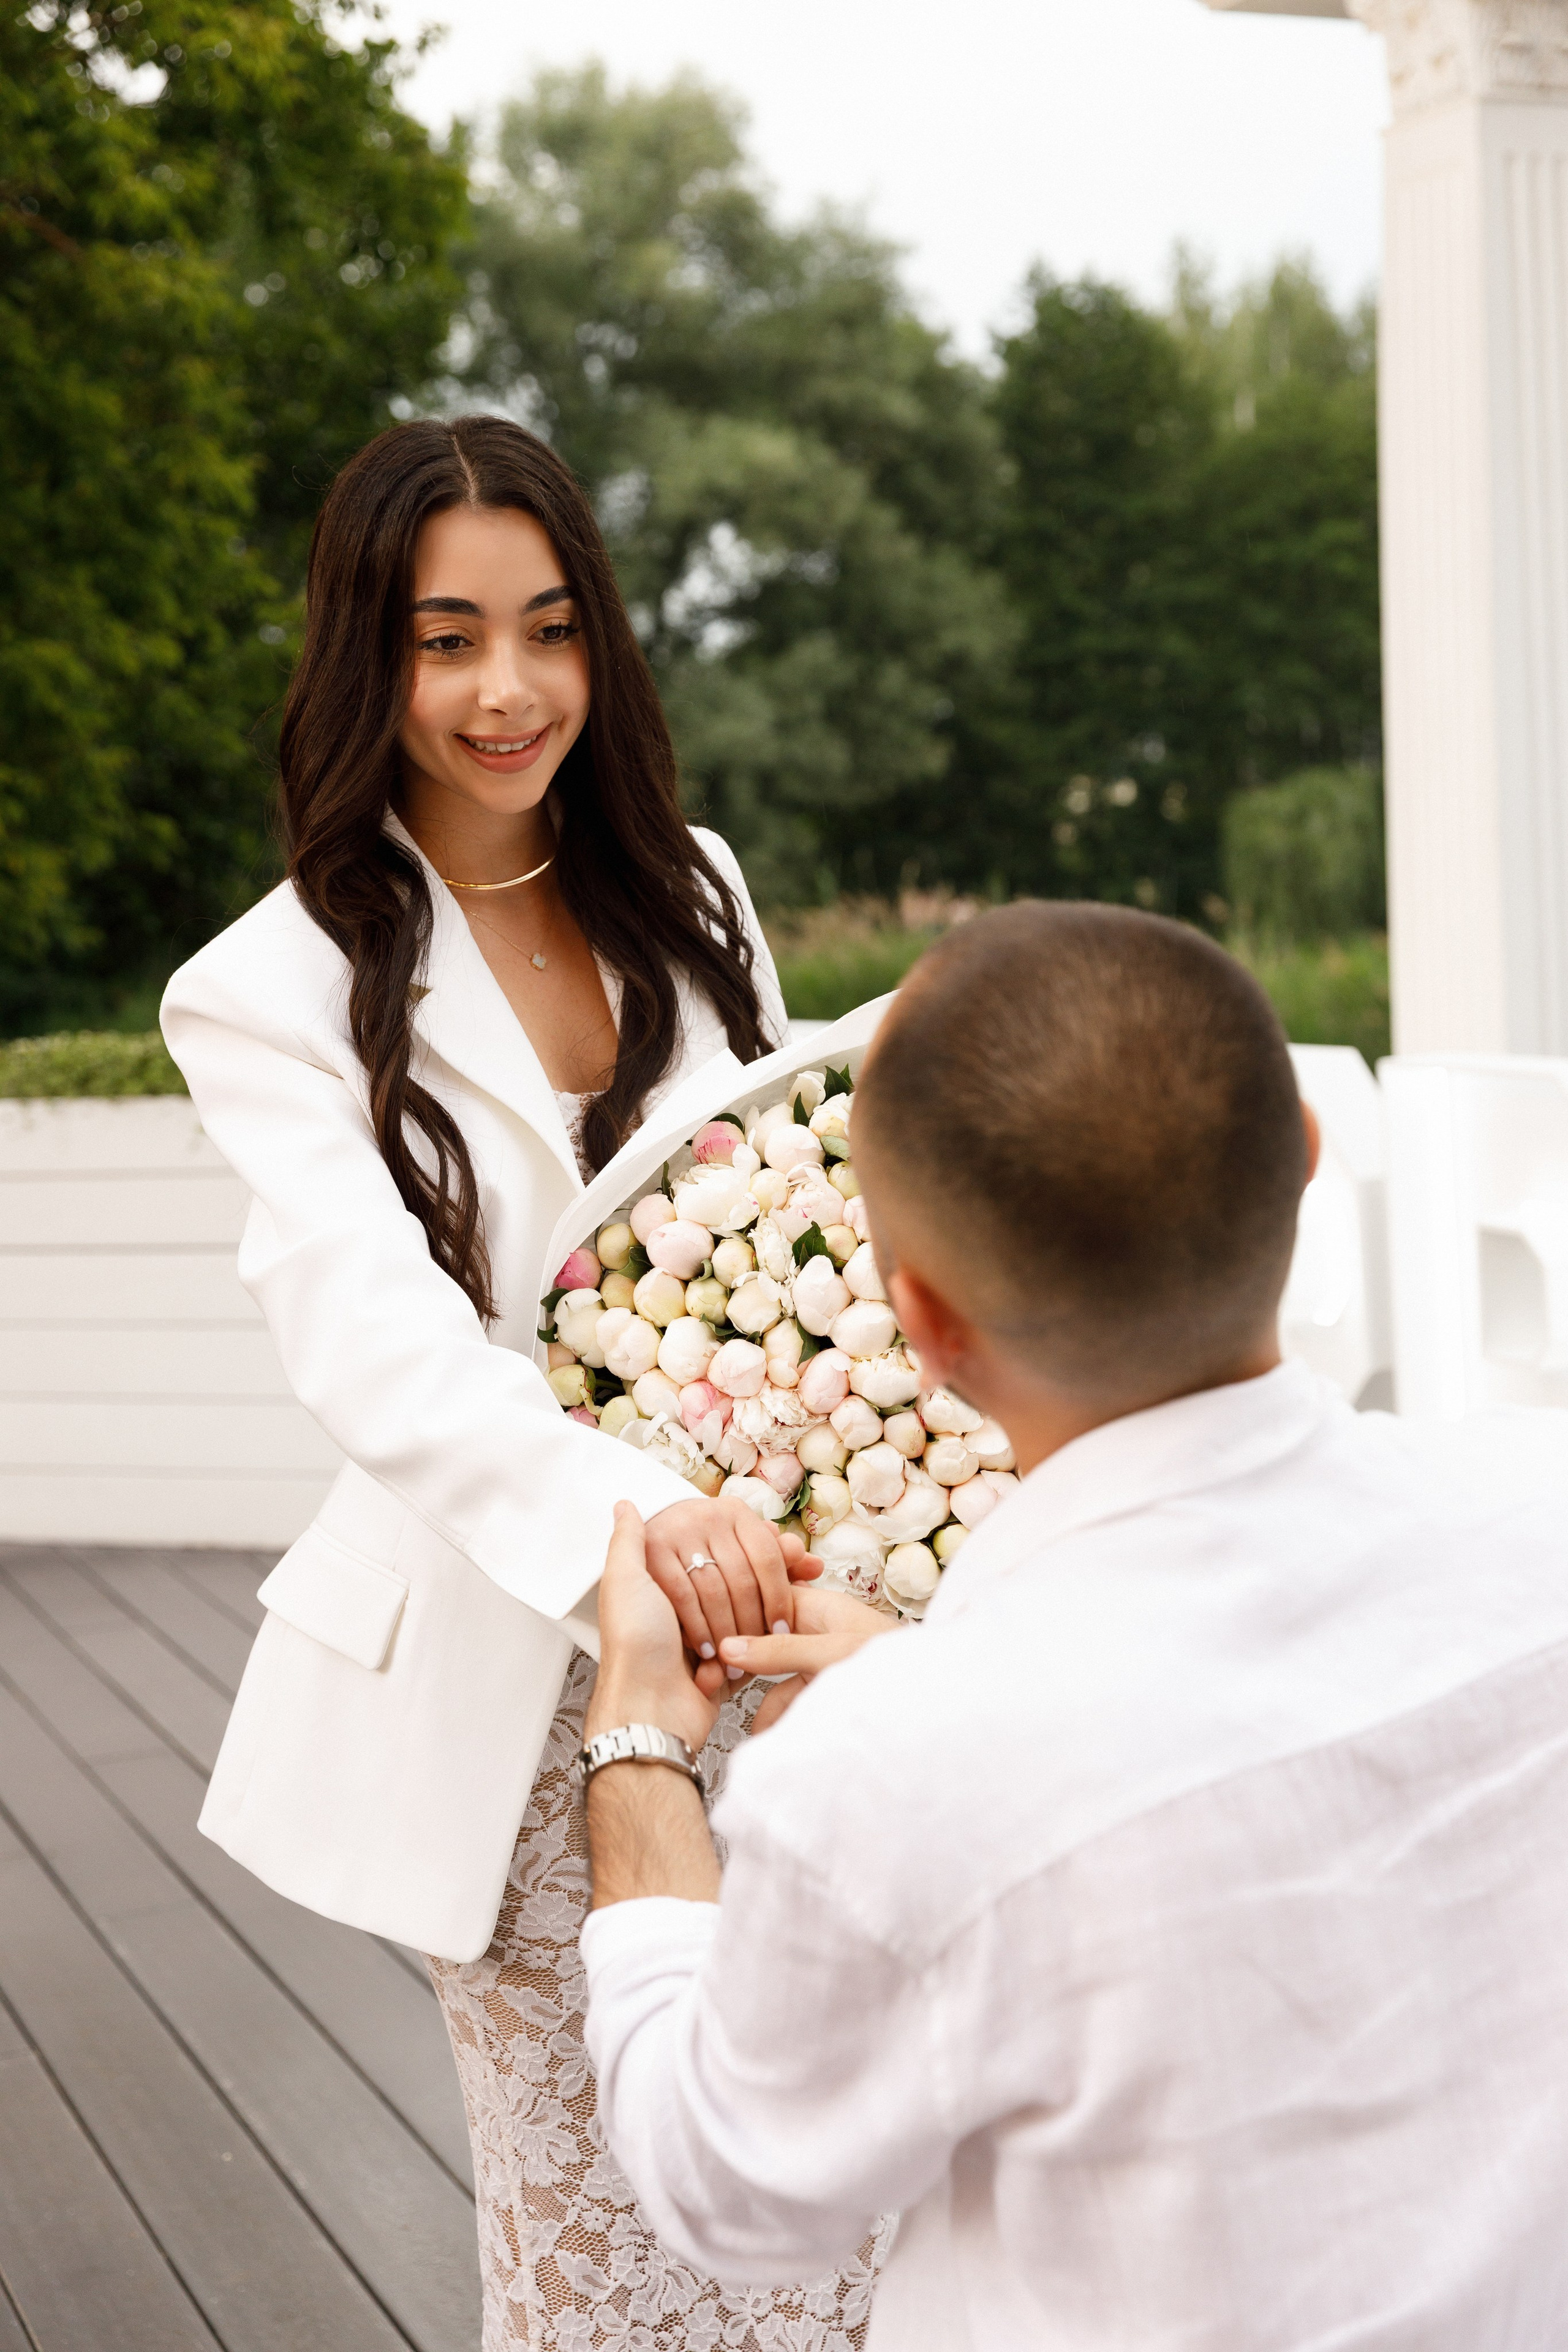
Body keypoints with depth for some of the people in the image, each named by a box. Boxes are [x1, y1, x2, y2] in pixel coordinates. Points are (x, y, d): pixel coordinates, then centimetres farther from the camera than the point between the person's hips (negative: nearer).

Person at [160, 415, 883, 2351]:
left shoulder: (688, 898, 8)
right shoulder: (278, 992, -8)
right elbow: (372, 1332, -23)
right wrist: (626, 1511, -42)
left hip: (764, 1622, 4)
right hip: (510, 1680, -3)